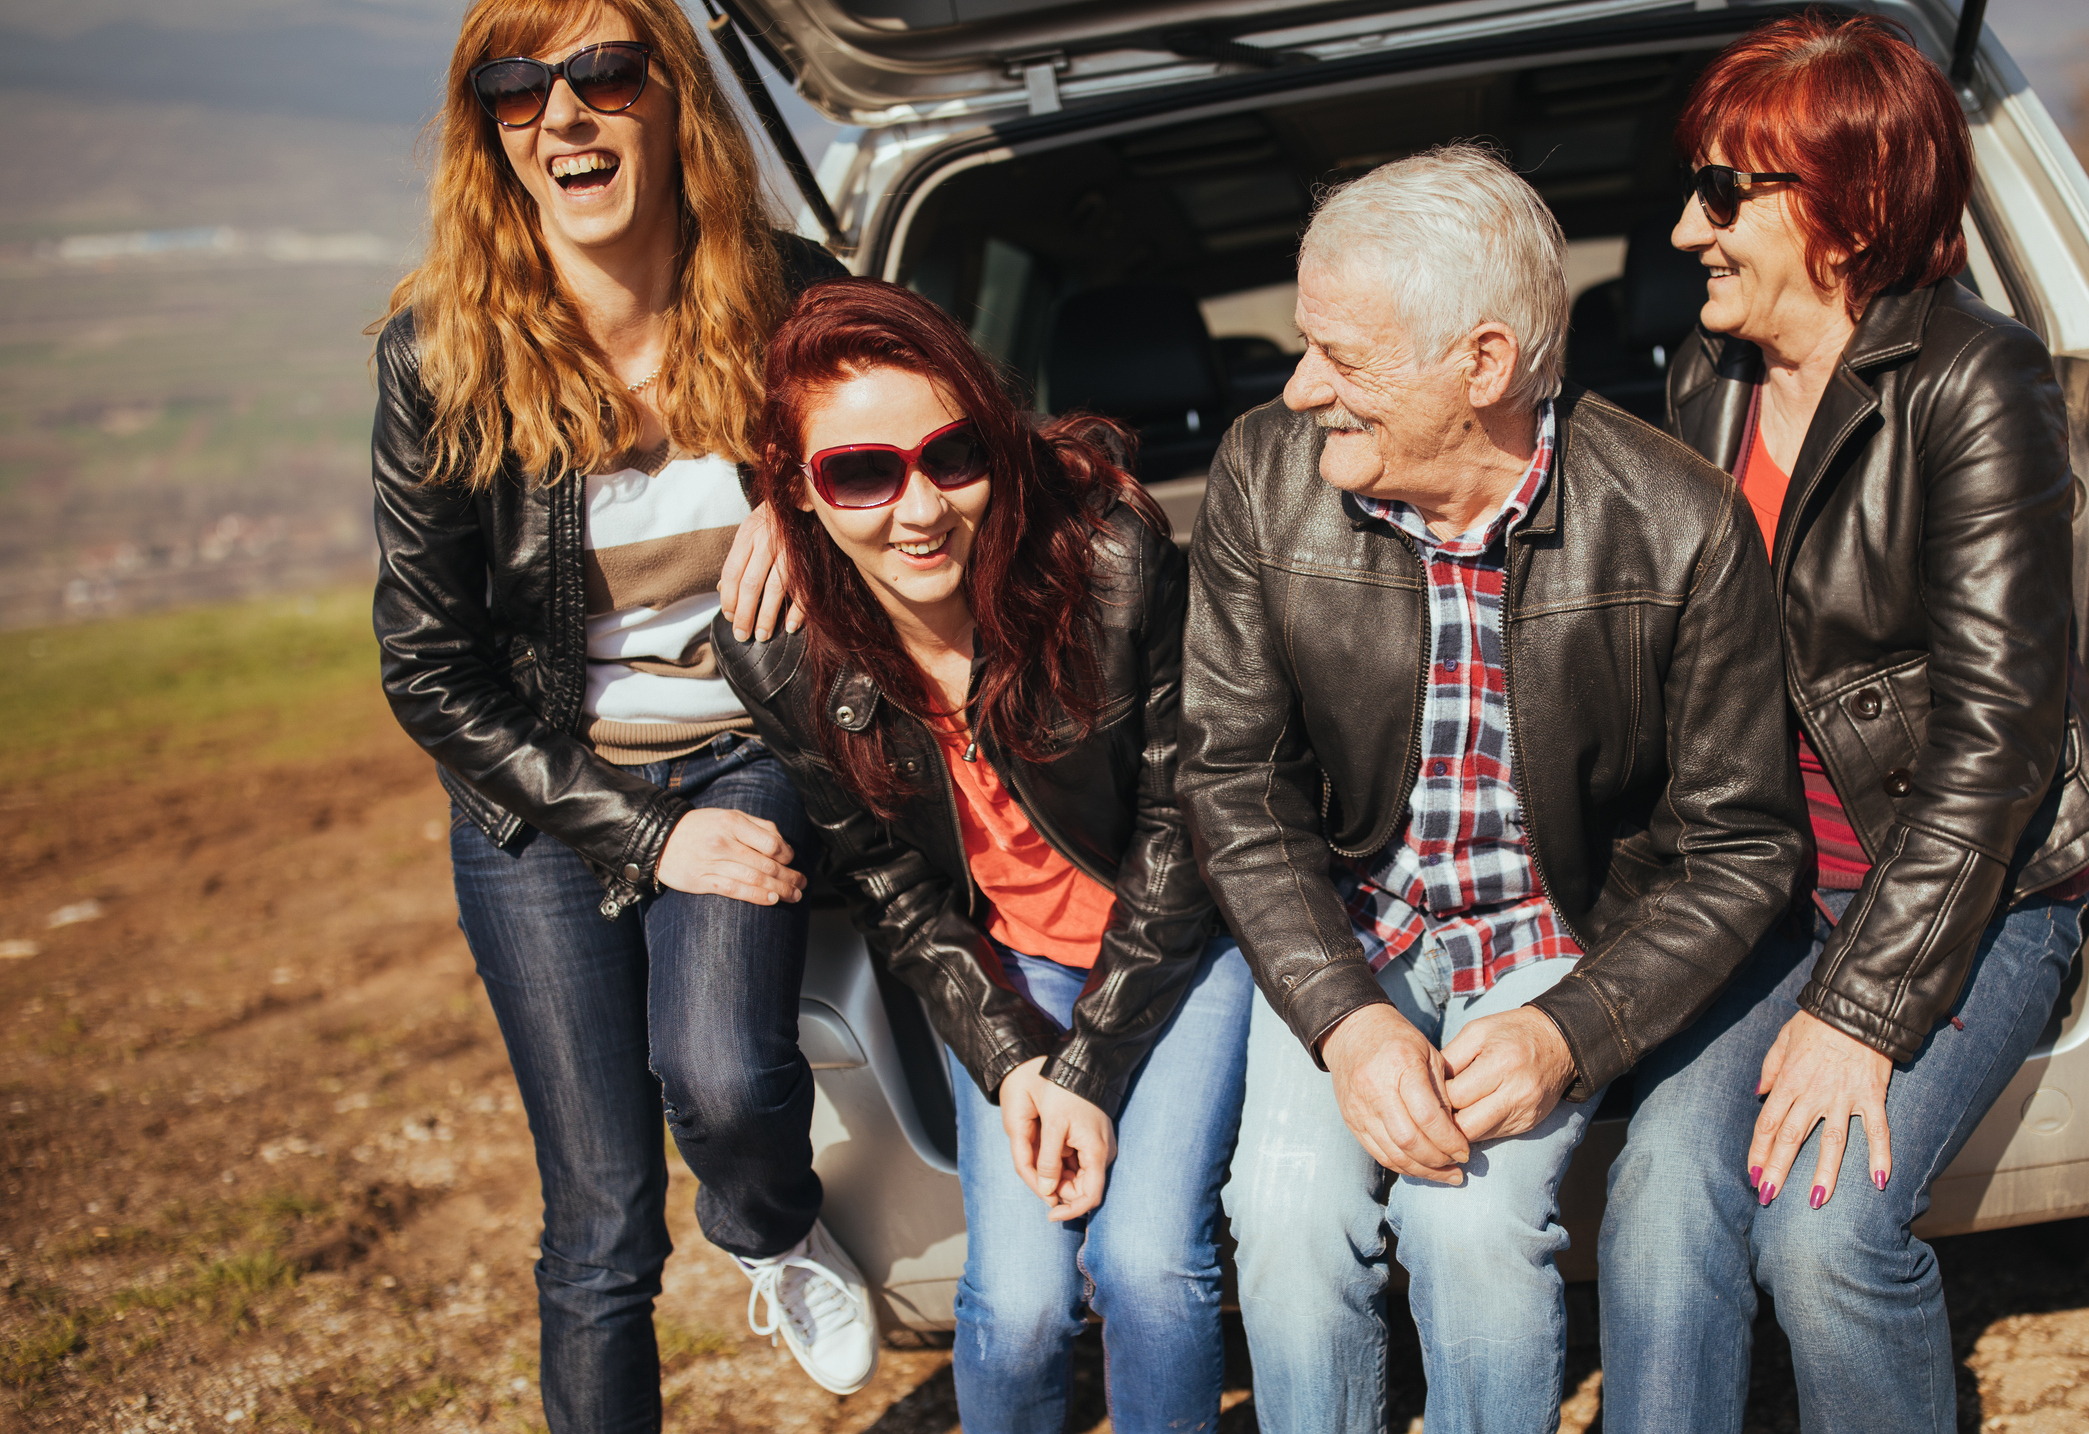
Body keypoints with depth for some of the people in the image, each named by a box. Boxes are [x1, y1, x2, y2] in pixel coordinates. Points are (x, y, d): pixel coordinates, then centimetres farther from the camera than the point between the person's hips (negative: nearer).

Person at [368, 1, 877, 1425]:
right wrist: (646, 835, -14)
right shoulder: (442, 355, -13)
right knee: (601, 1222, 0)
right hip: (540, 791, 0)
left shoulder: (791, 301, -11)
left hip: (743, 756, 0)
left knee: (720, 1073, -25)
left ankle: (777, 1233, 12)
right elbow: (431, 667, -9)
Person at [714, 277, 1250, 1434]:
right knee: (1018, 1296, -13)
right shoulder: (779, 657, -17)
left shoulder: (1110, 559, -26)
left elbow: (1181, 825, -15)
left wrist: (1092, 1070, -16)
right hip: (1004, 959, 2)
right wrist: (1009, 1059, -16)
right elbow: (890, 894, -3)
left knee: (1143, 1256, -19)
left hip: (1178, 938, -2)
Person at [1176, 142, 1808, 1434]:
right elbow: (1235, 782, -5)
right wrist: (1344, 1018, -19)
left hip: (1561, 939, -2)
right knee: (1292, 1213, -22)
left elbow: (1741, 843, -8)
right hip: (1343, 929, 2)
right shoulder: (1265, 478, -10)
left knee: (1471, 1220, -26)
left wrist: (1569, 1033, -22)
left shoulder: (1681, 527, -18)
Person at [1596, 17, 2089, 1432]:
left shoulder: (1972, 384, -12)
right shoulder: (1710, 382, 8)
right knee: (1665, 1180, -21)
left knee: (1824, 1221, -23)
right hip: (1772, 882, 5)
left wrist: (1862, 1008, -21)